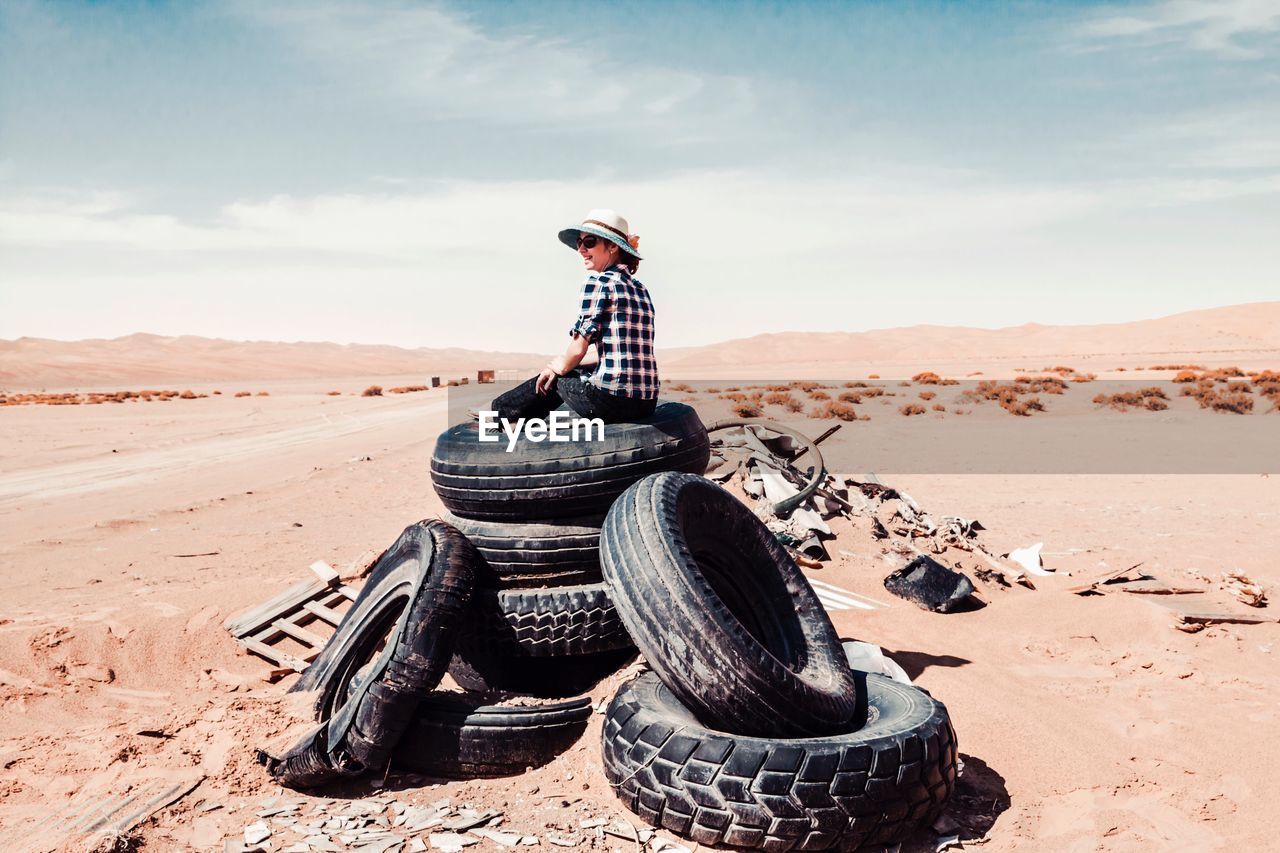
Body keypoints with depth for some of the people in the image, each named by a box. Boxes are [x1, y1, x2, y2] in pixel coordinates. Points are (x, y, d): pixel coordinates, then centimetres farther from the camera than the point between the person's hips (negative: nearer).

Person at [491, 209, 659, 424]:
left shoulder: (597, 282, -6)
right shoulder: (640, 289, 17)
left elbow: (578, 348, -10)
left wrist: (559, 367, 12)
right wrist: (562, 364, 21)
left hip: (612, 398, -8)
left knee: (554, 378, 21)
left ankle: (501, 412, 42)